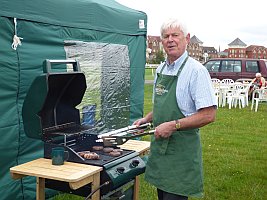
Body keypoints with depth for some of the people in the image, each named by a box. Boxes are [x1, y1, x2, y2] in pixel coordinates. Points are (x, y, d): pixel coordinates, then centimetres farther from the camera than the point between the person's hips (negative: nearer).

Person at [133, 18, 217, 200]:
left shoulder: (196, 70, -15)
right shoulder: (161, 69, 11)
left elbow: (209, 115, -20)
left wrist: (173, 125, -23)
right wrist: (146, 119, 9)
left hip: (181, 149, -7)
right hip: (160, 144, 7)